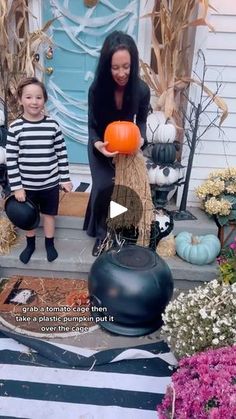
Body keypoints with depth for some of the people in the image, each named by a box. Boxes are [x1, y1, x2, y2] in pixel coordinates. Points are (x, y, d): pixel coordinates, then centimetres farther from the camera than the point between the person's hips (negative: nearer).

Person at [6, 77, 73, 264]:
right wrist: (16, 186, -8)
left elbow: (62, 153, -1)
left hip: (50, 183, 0)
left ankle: (50, 244, 37)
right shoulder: (15, 128, -9)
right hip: (26, 184, 0)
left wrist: (65, 178, 0)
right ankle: (30, 244, 40)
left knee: (49, 214, 16)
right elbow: (11, 160, -7)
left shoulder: (53, 125, -7)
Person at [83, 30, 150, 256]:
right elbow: (92, 126, -16)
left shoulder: (142, 90, -23)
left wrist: (140, 138, -26)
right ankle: (101, 233, 12)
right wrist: (97, 144, -37)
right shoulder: (97, 89, -26)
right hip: (101, 145, -1)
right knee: (104, 187, -10)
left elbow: (141, 120, -5)